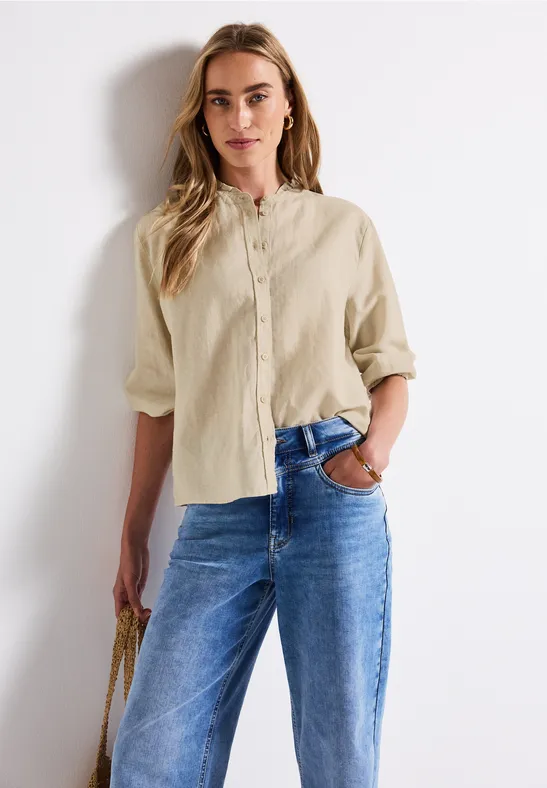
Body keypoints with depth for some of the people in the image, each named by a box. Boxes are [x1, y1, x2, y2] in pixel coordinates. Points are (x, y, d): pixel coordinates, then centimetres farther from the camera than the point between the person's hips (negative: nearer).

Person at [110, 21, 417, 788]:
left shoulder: (345, 227, 12)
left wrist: (377, 446, -10)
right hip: (217, 514, 1)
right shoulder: (164, 235, 13)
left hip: (333, 498, 0)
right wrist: (134, 535, 12)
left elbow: (391, 365, 12)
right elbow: (159, 395, 13)